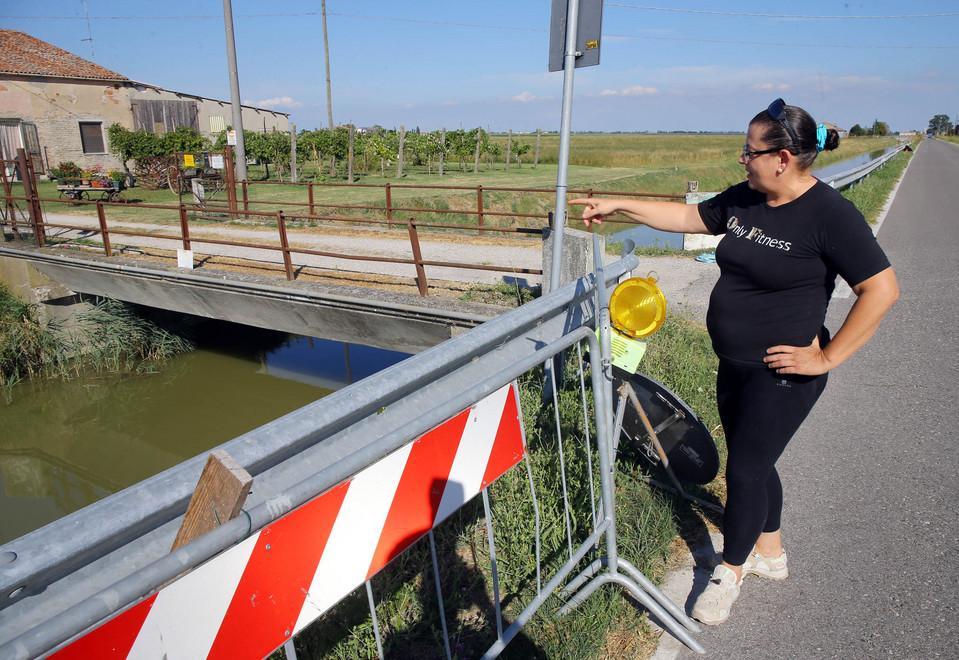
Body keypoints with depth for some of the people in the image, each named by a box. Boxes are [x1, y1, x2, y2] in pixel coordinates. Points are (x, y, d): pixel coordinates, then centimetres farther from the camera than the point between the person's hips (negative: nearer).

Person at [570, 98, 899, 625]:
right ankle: (770, 554, 42)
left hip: (781, 374, -7)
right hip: (734, 365, 7)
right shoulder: (743, 200, 3)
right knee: (753, 462, 19)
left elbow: (882, 291, -17)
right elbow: (688, 217, 14)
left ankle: (729, 572, 26)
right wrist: (618, 206, 10)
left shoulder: (830, 215, -18)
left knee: (745, 469, 2)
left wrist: (828, 357, -16)